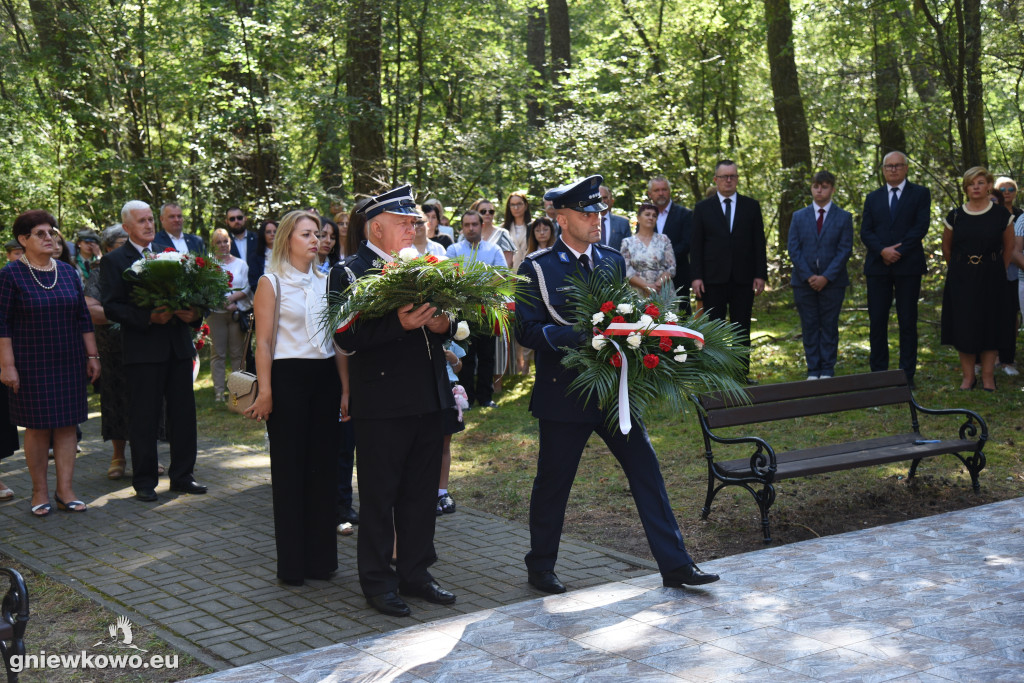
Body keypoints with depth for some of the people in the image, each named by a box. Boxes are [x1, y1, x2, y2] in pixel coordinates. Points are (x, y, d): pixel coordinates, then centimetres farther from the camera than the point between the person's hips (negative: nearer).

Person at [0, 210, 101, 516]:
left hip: (69, 363, 4)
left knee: (67, 424, 3)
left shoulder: (68, 272, 8)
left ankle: (65, 490, 9)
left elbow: (83, 318, 11)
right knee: (37, 427, 1)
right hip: (31, 364, -4)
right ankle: (40, 491, 12)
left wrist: (92, 356, 8)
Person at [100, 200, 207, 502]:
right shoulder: (115, 261, -1)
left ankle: (182, 476, 18)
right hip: (143, 349, -5)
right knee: (144, 418, 1)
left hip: (178, 345, 5)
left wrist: (194, 313, -7)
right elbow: (111, 307, -9)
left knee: (183, 413, 8)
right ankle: (144, 482, 11)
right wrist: (148, 318, -20)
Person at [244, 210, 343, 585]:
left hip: (325, 377, 5)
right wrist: (265, 392, -13)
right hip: (288, 376, -4)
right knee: (289, 467, 2)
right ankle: (292, 562, 12)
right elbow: (264, 341, -7)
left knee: (323, 466, 7)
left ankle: (321, 556, 17)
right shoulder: (271, 282, -3)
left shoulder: (325, 282, 11)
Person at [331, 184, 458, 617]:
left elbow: (444, 322, 19)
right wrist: (399, 323, -28)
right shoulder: (349, 273, -6)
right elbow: (347, 338, -18)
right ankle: (377, 582, 14)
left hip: (429, 400, 7)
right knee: (379, 496, 3)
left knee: (421, 493, 13)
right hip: (383, 403, -7)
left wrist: (443, 325, -5)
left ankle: (415, 574, 25)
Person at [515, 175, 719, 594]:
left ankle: (675, 565, 11)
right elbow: (528, 330, -13)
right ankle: (540, 568, 25)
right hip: (564, 394, -4)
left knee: (647, 472, 3)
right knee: (552, 483, 7)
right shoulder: (537, 268, -5)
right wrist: (581, 335, -26)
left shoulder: (613, 262, 11)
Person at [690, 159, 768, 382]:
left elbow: (759, 243, 7)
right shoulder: (703, 208, 6)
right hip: (713, 279, -1)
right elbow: (696, 245, 3)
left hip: (743, 279, 1)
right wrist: (696, 277, -6)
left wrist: (760, 274, -1)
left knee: (742, 328, 5)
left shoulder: (751, 206, 9)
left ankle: (742, 373, 10)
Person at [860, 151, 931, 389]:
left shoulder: (920, 194, 6)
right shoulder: (873, 198, 14)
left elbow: (921, 227, -6)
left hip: (908, 266, -2)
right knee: (877, 321, 1)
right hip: (878, 267, 3)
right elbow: (865, 232, 5)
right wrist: (883, 251, -13)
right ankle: (878, 373, 7)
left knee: (908, 322, 1)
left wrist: (898, 252, -13)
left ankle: (907, 374, 6)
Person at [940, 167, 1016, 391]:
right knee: (963, 328, 0)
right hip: (961, 279, 1)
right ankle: (968, 376, 11)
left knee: (990, 326, 2)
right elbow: (946, 249, 12)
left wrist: (996, 272, 8)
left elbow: (1008, 249, 8)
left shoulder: (1002, 215, -2)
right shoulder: (955, 217, 0)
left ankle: (988, 377, 11)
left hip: (991, 278, -1)